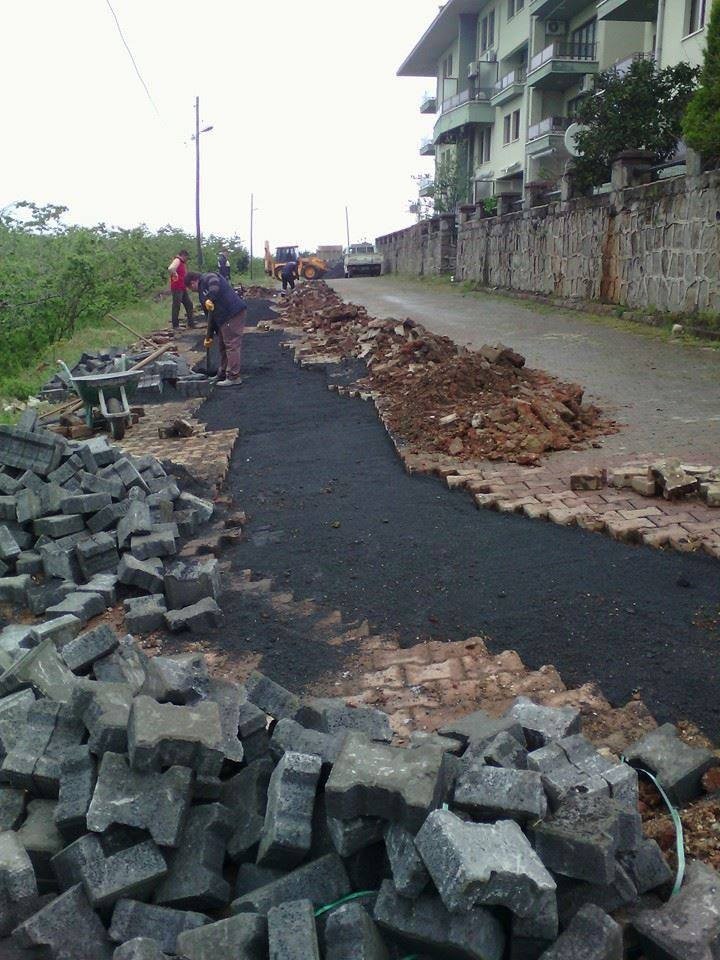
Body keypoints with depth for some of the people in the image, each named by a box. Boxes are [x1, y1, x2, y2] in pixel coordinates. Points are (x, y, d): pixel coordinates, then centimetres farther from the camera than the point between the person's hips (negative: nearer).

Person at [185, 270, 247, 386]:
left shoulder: (208, 278, -2)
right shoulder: (203, 288, 28)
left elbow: (215, 286, -29)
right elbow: (212, 314, 30)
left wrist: (210, 299, -42)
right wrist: (209, 336, 30)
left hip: (234, 314, -11)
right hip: (225, 318, 11)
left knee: (231, 345, -8)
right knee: (222, 345, 20)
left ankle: (233, 377, -4)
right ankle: (223, 373, 32)